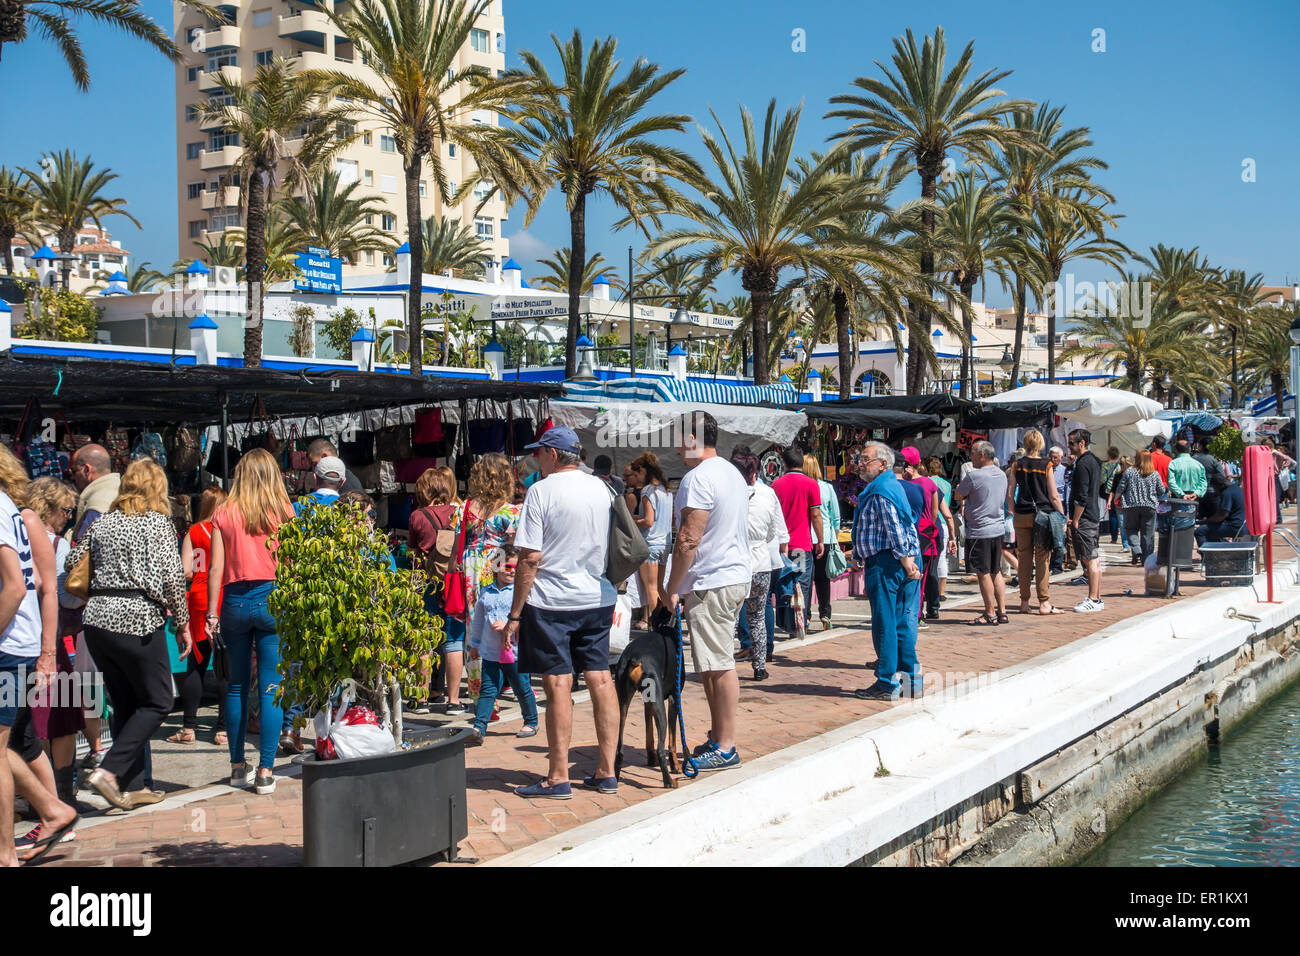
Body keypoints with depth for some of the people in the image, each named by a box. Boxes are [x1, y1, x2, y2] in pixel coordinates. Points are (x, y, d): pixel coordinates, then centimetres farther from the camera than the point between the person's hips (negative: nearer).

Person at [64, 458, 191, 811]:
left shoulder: (101, 524, 12)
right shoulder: (158, 522, -3)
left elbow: (72, 564, 16)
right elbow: (172, 577, -8)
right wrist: (183, 623, -1)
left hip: (97, 621, 6)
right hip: (137, 620, -6)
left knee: (125, 705, 13)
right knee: (157, 703, 4)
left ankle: (133, 786, 13)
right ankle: (109, 771, -8)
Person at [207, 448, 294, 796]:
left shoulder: (223, 513, 3)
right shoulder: (284, 511, 0)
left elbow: (216, 568, 1)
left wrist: (212, 614, 5)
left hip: (235, 601, 2)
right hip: (273, 600, -2)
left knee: (237, 686, 13)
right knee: (272, 688, 0)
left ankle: (238, 767, 18)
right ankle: (265, 771, -2)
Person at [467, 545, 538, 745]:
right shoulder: (486, 592, 9)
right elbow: (478, 619, 20)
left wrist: (507, 625, -24)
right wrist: (475, 643, 25)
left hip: (515, 651, -3)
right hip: (490, 652, 3)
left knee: (522, 689, 9)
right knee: (488, 690, -1)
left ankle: (531, 723, 26)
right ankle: (479, 727, -4)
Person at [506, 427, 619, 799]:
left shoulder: (543, 491, -10)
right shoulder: (601, 488, 8)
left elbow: (530, 559, -13)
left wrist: (515, 614, -8)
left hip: (551, 601, -6)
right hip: (598, 598, 6)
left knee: (558, 685, -2)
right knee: (600, 678, 8)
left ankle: (558, 778, 3)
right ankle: (606, 772, 13)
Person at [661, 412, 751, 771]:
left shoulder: (698, 477, -16)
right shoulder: (732, 472, 16)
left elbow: (688, 540, -20)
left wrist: (672, 589, -13)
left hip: (711, 583, -10)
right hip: (737, 575, 10)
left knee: (718, 667, -5)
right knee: (714, 666, 14)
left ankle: (725, 748, -1)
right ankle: (718, 738, 20)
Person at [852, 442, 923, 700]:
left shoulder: (879, 491, -13)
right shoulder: (895, 485, 19)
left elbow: (896, 529, -19)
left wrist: (905, 561, -19)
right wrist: (909, 559, 17)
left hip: (884, 564, -10)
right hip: (906, 563, 10)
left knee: (884, 624, -3)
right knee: (904, 623, 12)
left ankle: (887, 684, 2)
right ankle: (911, 679, 15)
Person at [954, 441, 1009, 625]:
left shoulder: (974, 475, -16)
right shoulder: (1001, 475, 8)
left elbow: (957, 495, -5)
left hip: (979, 531, -7)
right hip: (998, 527, 7)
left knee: (983, 574, 0)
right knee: (996, 572, 14)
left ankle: (990, 614, 4)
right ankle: (1002, 612, 14)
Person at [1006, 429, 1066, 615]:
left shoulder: (1016, 465, 1)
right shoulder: (1046, 466, -5)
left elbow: (1010, 495, 3)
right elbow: (1054, 497, -5)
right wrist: (1063, 516, 4)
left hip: (1022, 516, 2)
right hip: (1043, 514, -2)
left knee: (1024, 558, 8)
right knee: (1042, 559, 1)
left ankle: (1024, 603, 12)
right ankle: (1044, 603, 1)